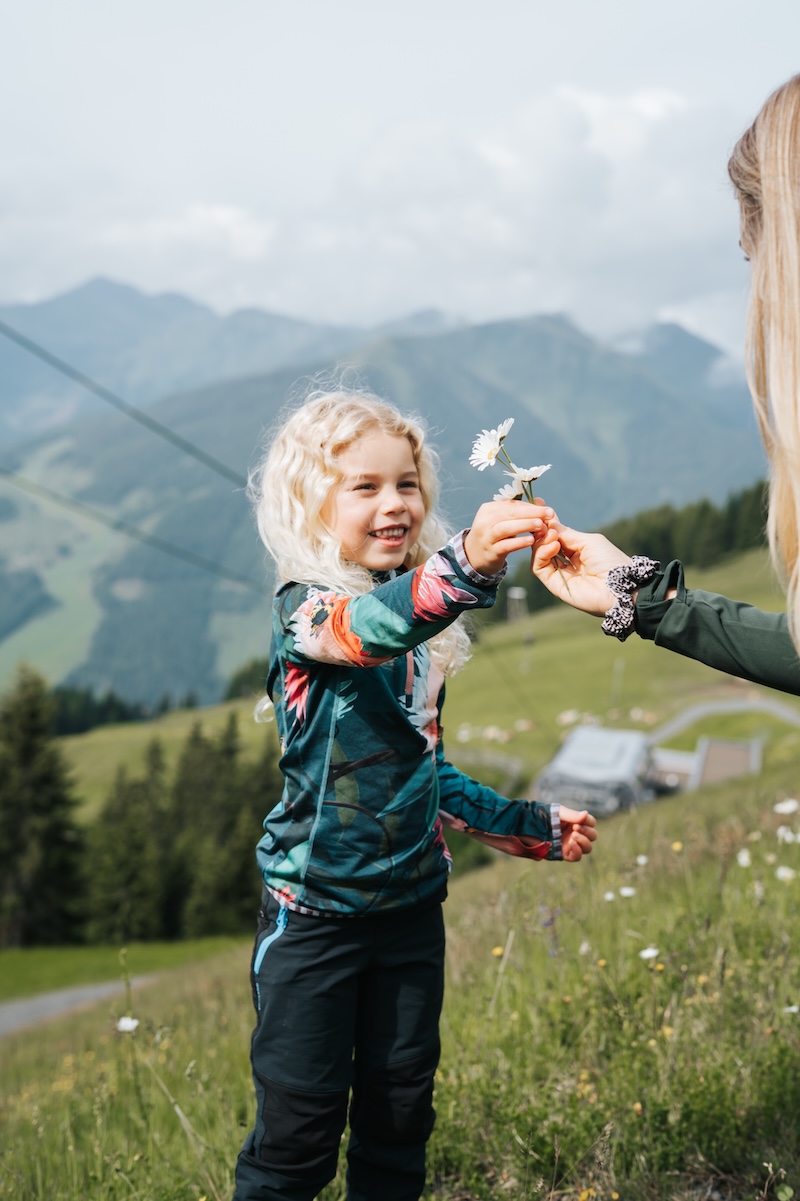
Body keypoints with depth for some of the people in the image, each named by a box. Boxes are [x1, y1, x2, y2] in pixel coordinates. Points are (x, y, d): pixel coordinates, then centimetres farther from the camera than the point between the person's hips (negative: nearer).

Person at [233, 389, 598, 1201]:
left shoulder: (423, 633, 6)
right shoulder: (305, 609, -15)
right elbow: (367, 629, -41)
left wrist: (532, 828, 16)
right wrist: (465, 566, -59)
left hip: (412, 906, 6)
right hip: (313, 912, -6)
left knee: (401, 1103, 15)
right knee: (301, 1118, 3)